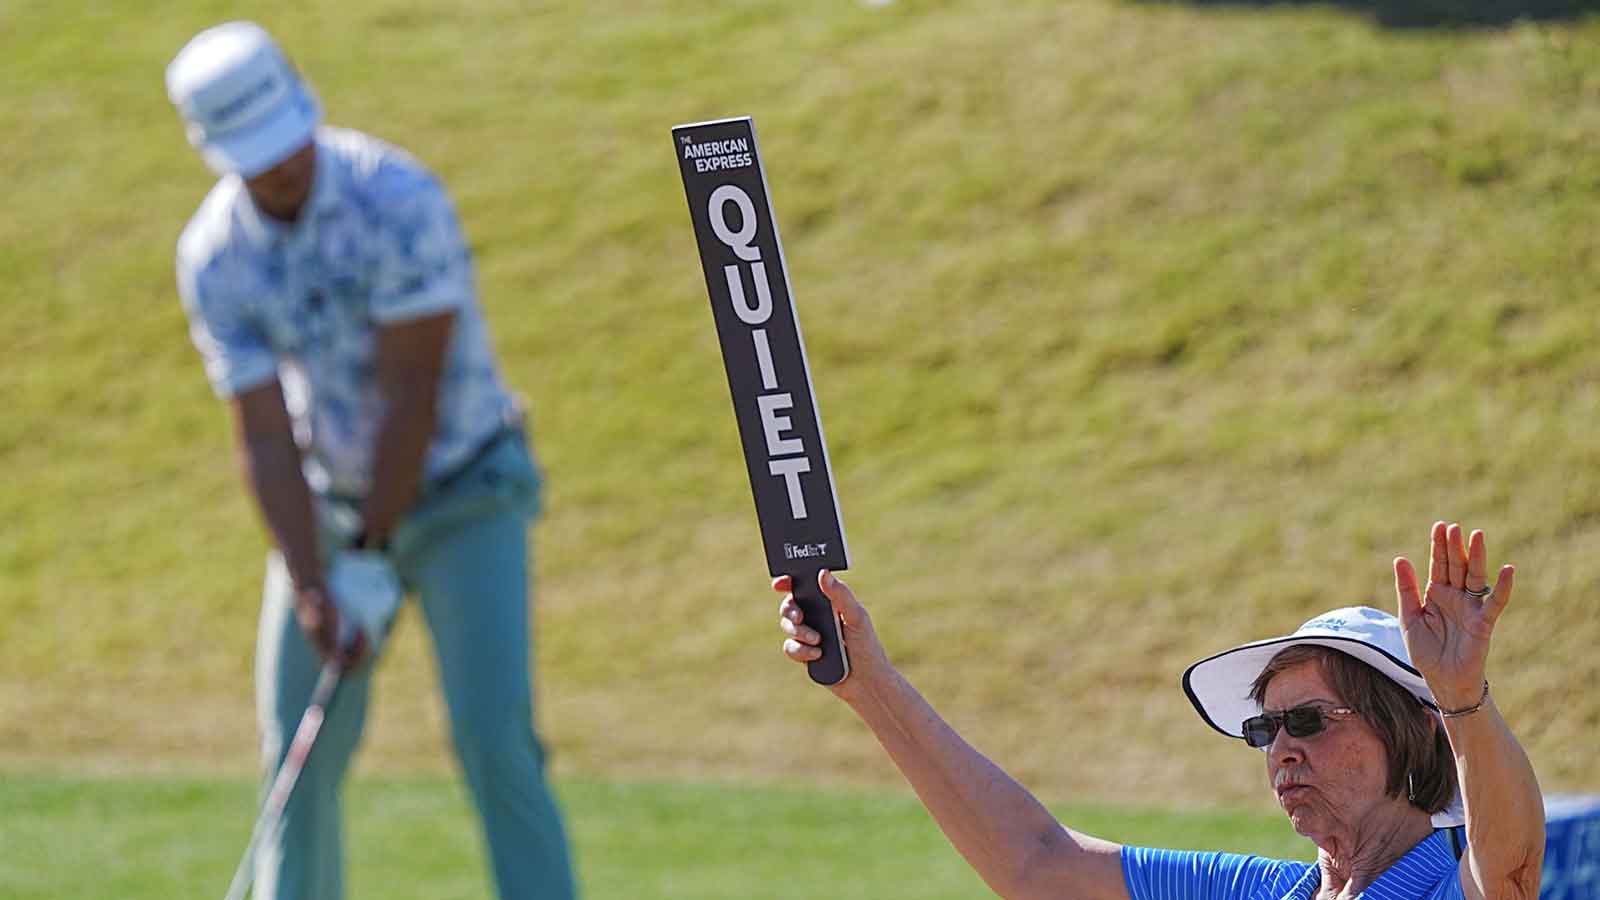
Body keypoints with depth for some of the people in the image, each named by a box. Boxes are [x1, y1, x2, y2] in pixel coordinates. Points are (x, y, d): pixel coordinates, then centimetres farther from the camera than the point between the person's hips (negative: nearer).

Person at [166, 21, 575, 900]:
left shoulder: (398, 199, -25)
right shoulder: (214, 258, -11)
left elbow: (413, 394, -22)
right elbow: (266, 441, -10)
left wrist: (373, 552, -18)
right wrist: (309, 591, -20)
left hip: (462, 490, -4)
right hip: (329, 497, 4)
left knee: (493, 735, -15)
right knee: (300, 752, 3)